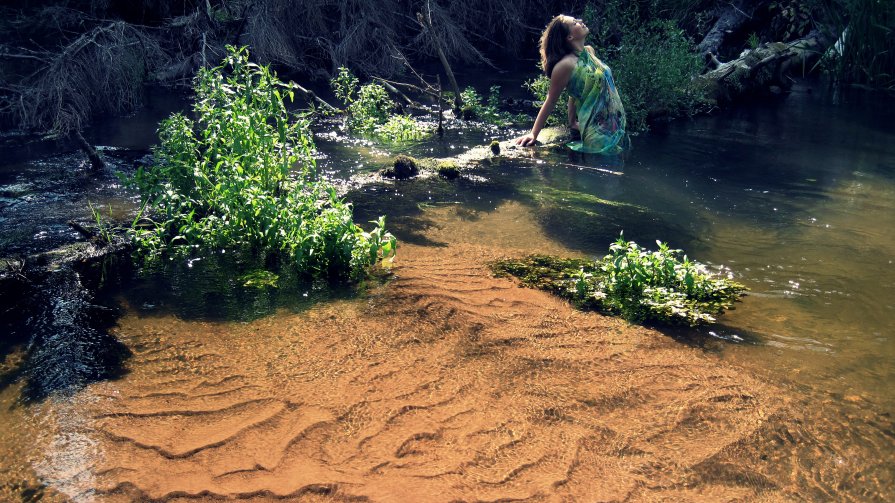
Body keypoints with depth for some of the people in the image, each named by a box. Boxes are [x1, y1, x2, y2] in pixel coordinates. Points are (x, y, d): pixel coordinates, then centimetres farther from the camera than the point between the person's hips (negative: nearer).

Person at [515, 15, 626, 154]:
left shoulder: (590, 51, 8)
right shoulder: (565, 65, -15)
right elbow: (550, 102, -9)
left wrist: (573, 122, 20)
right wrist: (533, 134, -8)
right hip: (598, 133, -8)